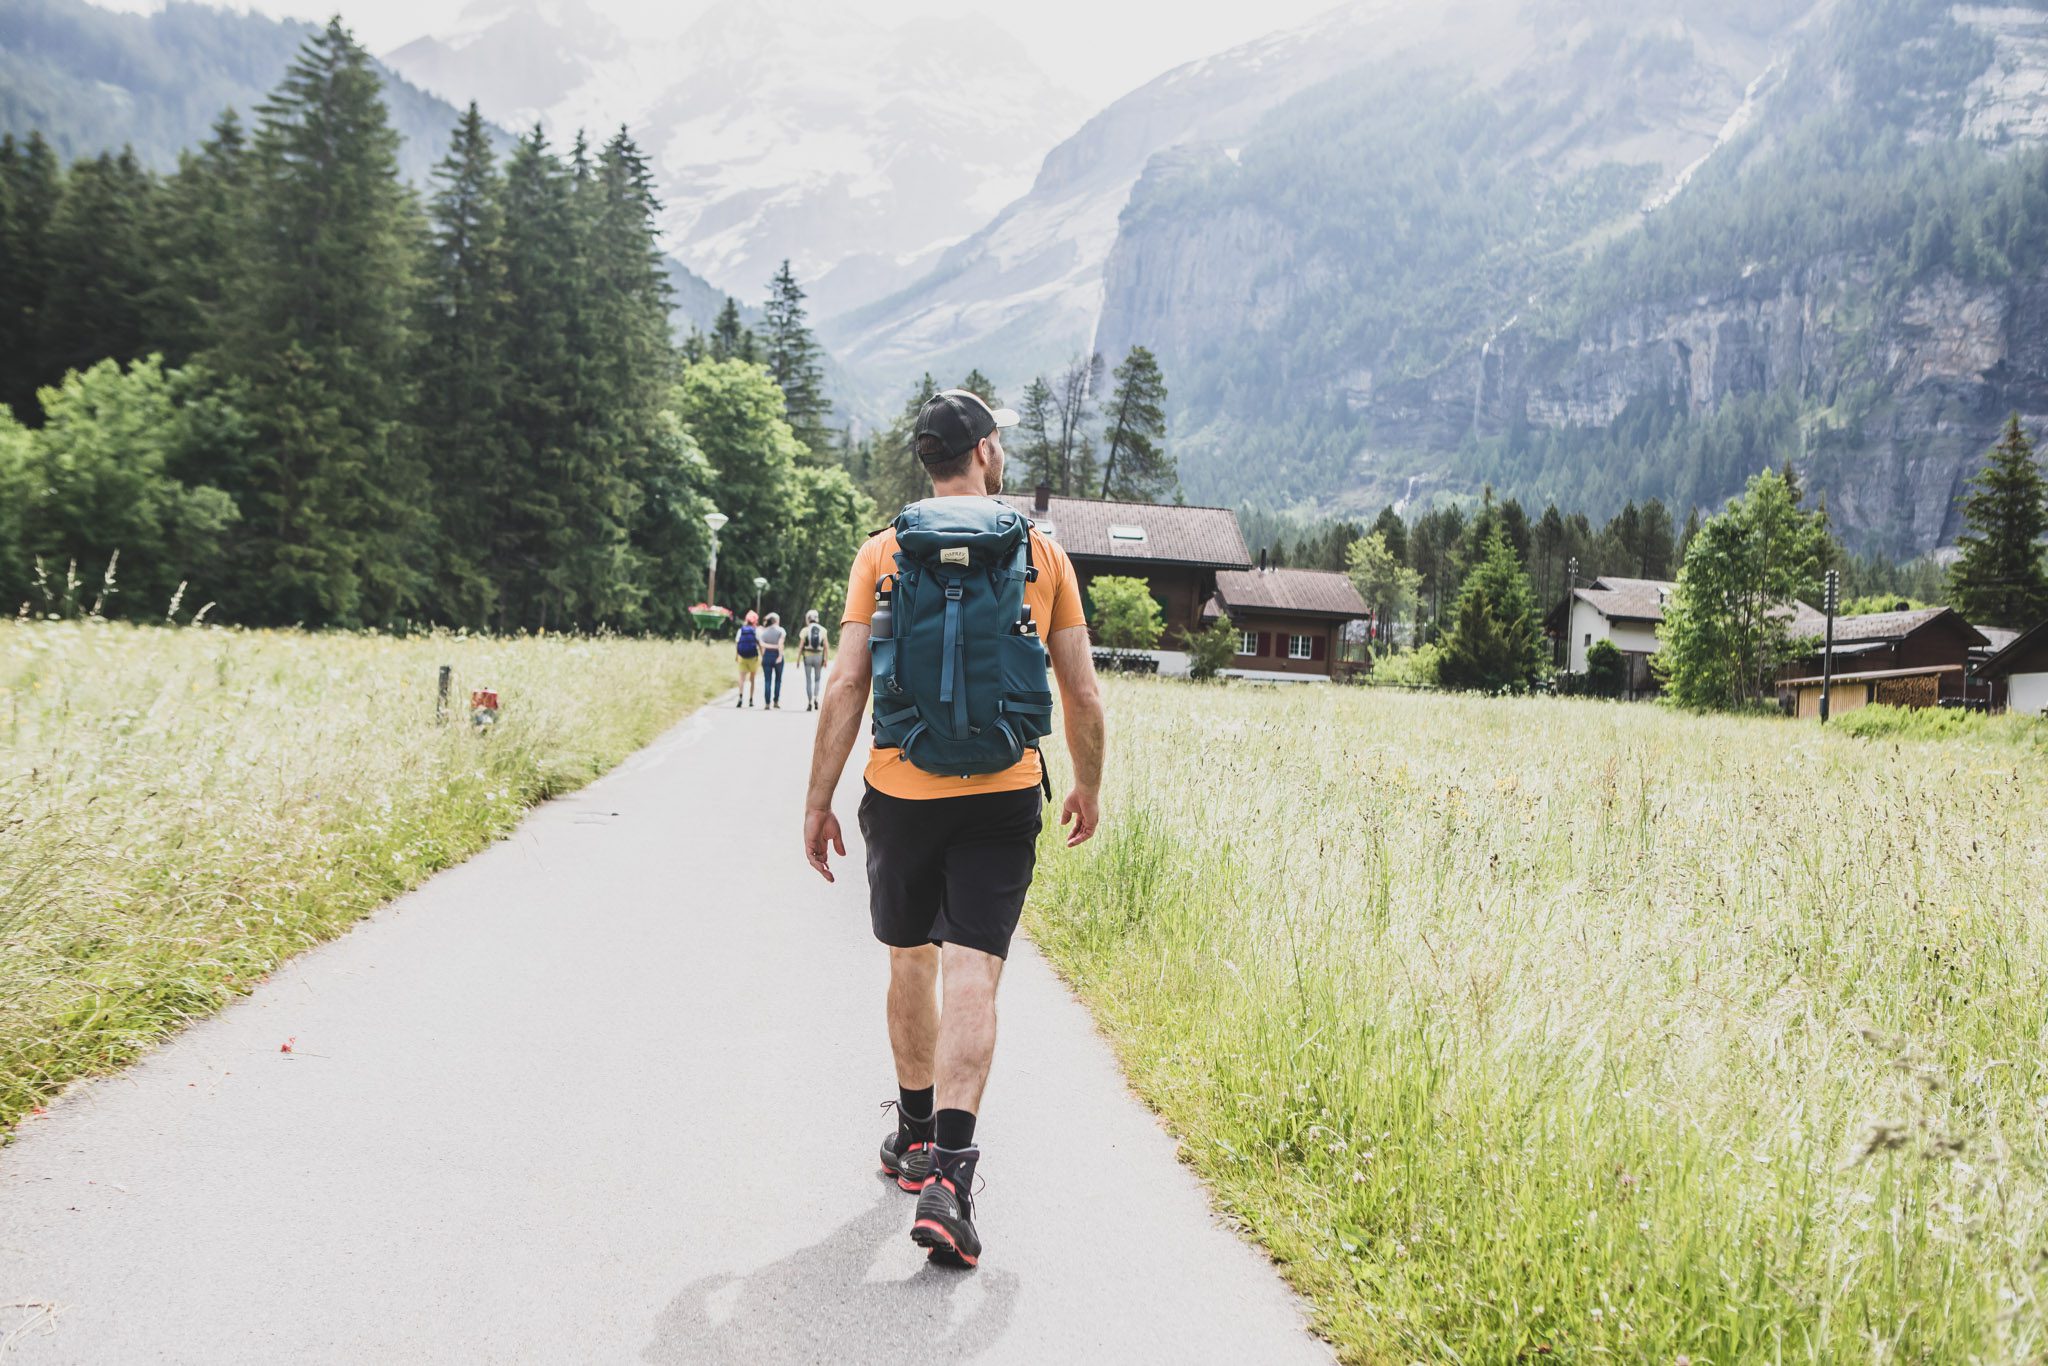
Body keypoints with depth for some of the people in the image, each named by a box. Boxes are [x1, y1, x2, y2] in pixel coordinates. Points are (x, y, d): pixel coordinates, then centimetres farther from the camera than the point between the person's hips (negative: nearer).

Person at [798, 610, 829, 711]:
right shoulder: (822, 630, 3)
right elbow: (826, 646, -1)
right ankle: (815, 698, -6)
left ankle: (809, 703, 4)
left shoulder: (805, 630, -3)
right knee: (817, 679, 15)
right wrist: (825, 659, 5)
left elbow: (800, 646, -6)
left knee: (808, 680, 6)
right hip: (819, 656, 1)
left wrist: (798, 660, 0)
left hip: (808, 656, -1)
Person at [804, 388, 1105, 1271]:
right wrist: (1088, 787, 18)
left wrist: (818, 801, 2)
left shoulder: (882, 553, 1)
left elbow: (846, 687, -5)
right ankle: (947, 1173, -16)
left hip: (901, 794, 1)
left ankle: (915, 1137, 34)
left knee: (911, 964, 18)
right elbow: (1082, 693, 4)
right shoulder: (1042, 554, 2)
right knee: (971, 979, -4)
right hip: (1002, 799, -1)